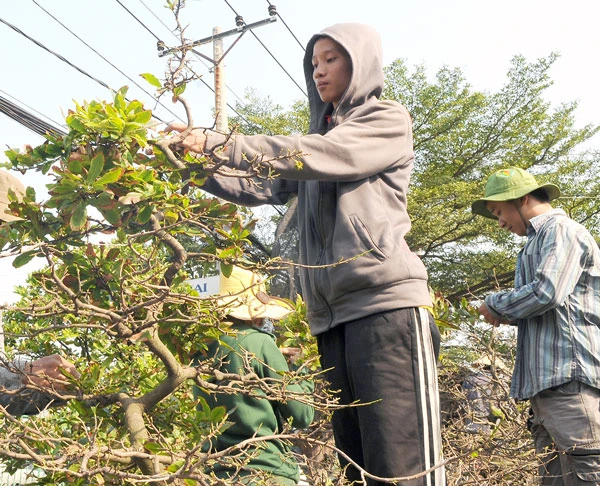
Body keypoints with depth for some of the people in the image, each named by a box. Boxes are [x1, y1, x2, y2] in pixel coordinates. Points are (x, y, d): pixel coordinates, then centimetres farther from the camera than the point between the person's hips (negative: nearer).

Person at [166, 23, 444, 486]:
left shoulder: (388, 120, 8)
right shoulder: (322, 132, 28)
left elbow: (312, 155, -9)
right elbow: (260, 187, 18)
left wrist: (219, 143, -12)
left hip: (387, 300, -6)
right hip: (331, 313, 6)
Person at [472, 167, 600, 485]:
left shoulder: (560, 229, -3)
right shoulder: (540, 240, 26)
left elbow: (547, 293, -17)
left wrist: (495, 305, -2)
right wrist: (510, 315, 11)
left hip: (568, 375, -10)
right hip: (546, 380, 10)